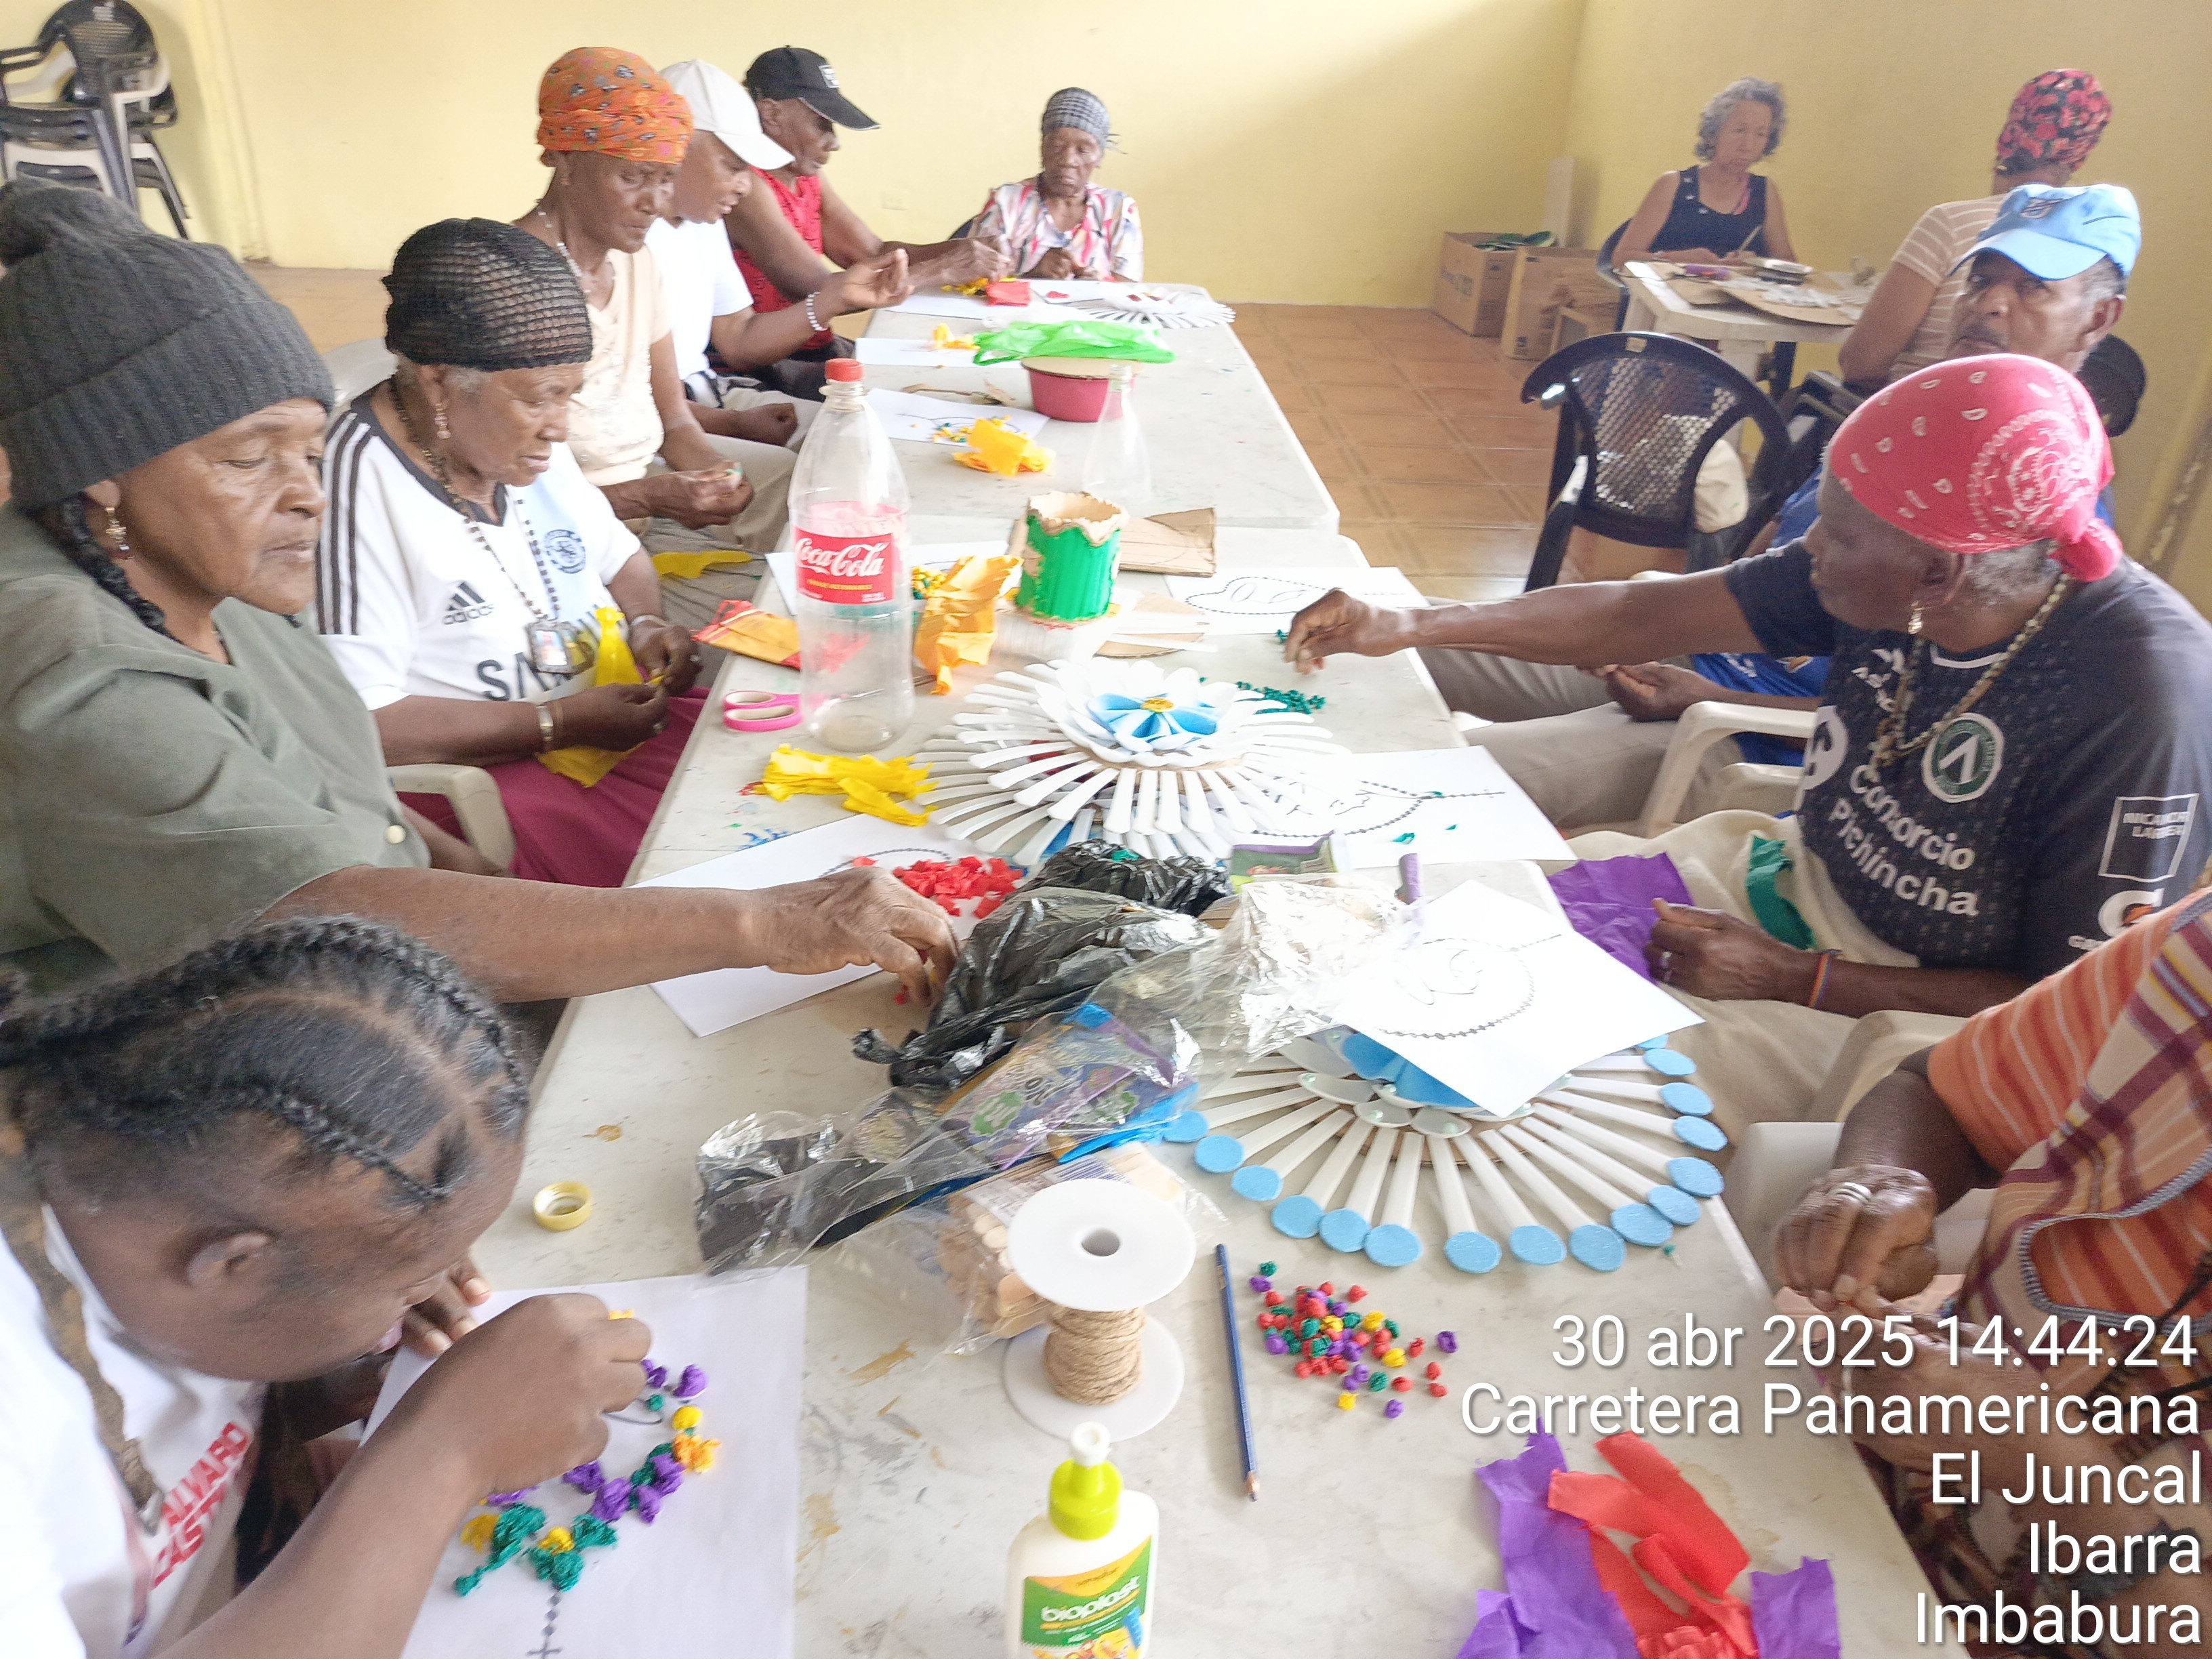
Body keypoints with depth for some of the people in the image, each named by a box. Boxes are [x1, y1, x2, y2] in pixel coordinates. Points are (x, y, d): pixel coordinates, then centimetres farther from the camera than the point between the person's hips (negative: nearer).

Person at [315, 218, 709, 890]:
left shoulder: (522, 437, 7)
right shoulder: (358, 481, -17)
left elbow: (619, 557, 23)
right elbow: (358, 724, -20)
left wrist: (644, 623, 1)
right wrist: (561, 722, -19)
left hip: (611, 710, 8)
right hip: (475, 777, -8)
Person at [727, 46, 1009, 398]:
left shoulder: (807, 178, 12)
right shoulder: (748, 187, -17)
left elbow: (873, 252, 10)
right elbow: (820, 292, -24)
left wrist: (959, 250, -7)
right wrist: (941, 271, -21)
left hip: (816, 349, 9)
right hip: (762, 376, -9)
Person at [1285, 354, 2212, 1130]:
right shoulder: (1895, 569, -12)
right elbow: (1646, 616, -6)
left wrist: (1794, 980, -25)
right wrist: (1406, 628, -7)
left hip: (1921, 1010, -6)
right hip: (1800, 875, 7)